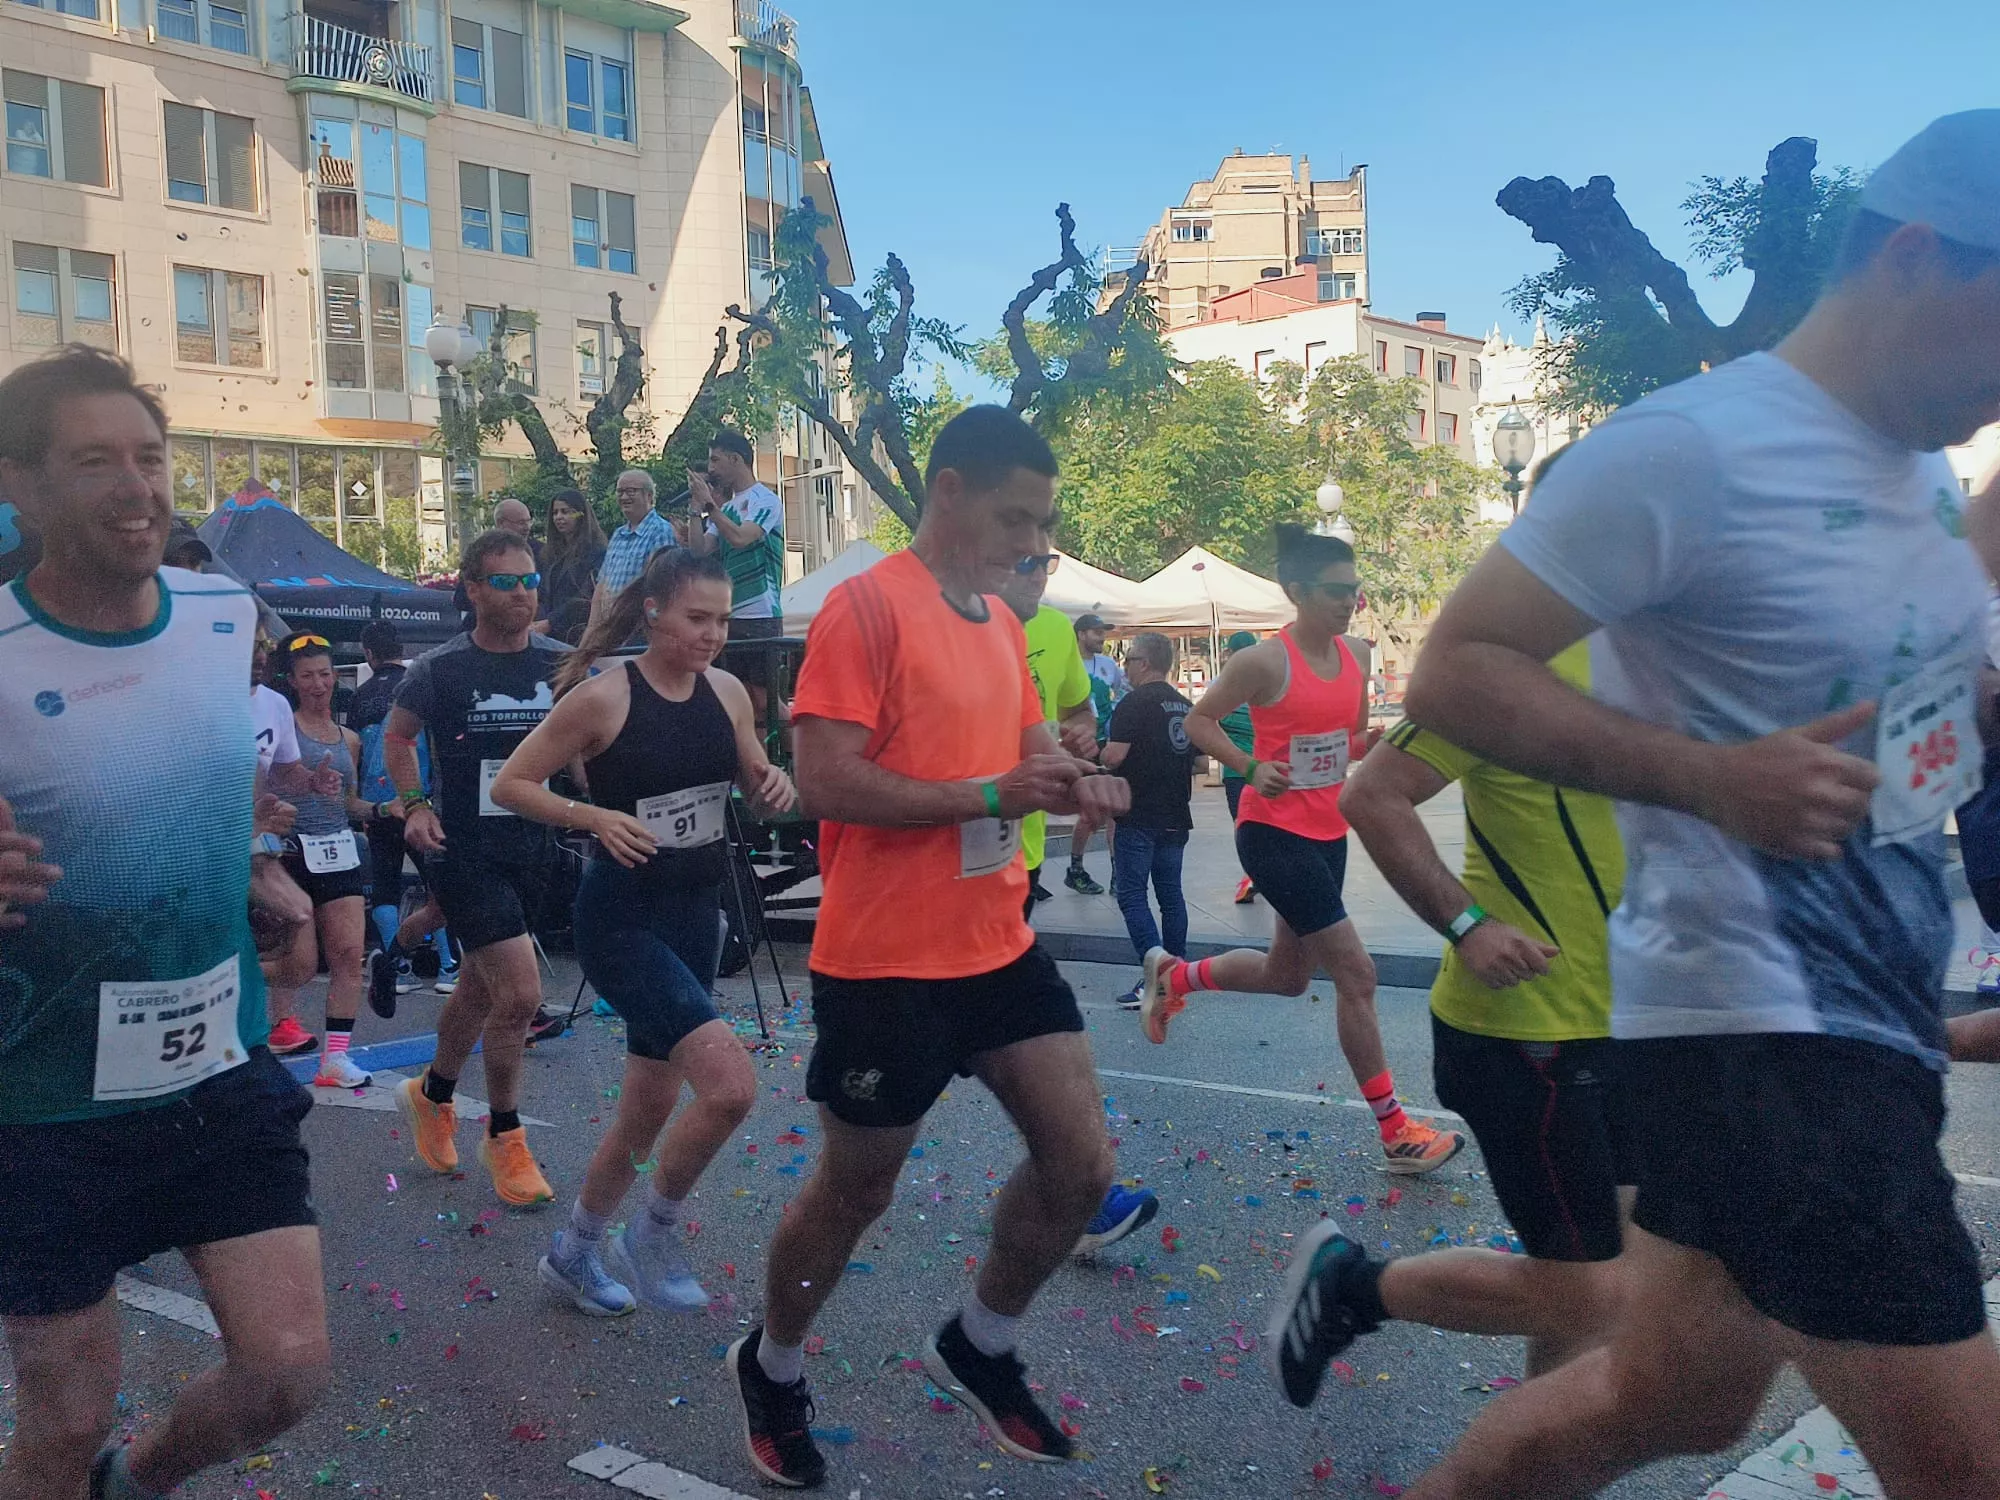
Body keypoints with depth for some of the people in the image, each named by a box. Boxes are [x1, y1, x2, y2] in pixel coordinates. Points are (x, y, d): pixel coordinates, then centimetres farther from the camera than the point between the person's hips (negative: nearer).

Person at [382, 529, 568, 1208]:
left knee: (482, 986, 19)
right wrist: (414, 804, -4)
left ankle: (431, 1094, 45)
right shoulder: (440, 669, -9)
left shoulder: (560, 664, -2)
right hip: (463, 849, -4)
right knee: (520, 993, -12)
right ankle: (505, 1137, 9)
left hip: (532, 846, 4)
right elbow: (397, 734, 8)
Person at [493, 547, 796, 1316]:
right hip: (621, 921, -6)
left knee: (648, 1113, 15)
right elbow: (510, 783, -7)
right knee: (730, 1084, -20)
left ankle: (575, 1251, 38)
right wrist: (592, 816, -22)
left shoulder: (728, 692, 1)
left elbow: (756, 785, 15)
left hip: (696, 916, 6)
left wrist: (777, 785, -8)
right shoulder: (602, 697, -14)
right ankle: (654, 1232, 6)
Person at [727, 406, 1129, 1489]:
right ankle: (772, 1370, 37)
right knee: (855, 1192, 9)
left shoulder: (1003, 620, 11)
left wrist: (1072, 783, 1)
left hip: (1000, 946, 8)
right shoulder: (866, 606, -15)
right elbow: (824, 782, -22)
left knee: (1082, 1165, 6)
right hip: (885, 964, -7)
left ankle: (978, 1349, 31)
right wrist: (990, 795, -23)